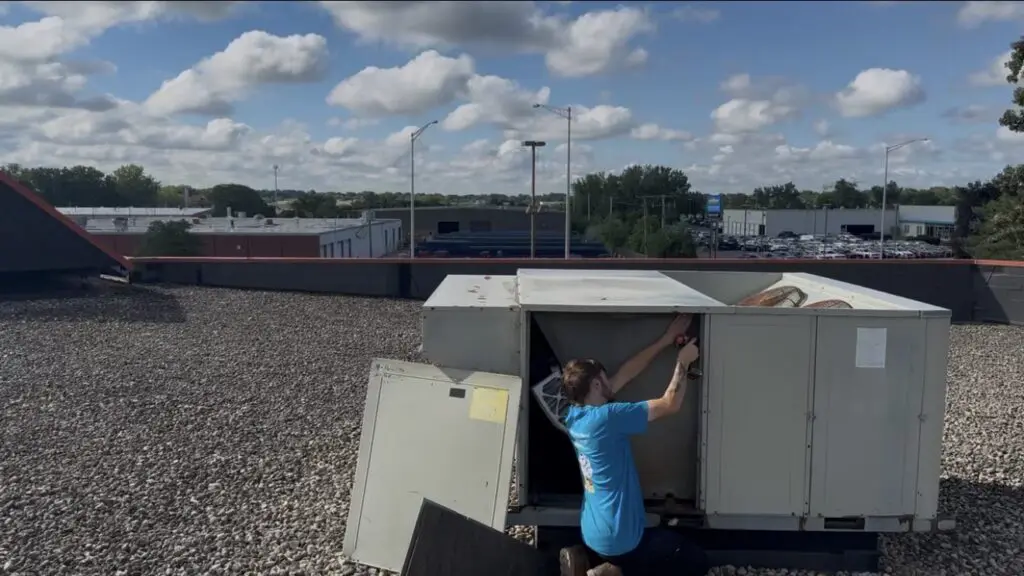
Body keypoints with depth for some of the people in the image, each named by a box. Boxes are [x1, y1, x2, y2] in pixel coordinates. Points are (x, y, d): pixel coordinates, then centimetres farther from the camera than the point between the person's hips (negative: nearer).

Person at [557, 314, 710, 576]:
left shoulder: (574, 414, -1)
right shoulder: (606, 417, -25)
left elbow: (625, 373, 4)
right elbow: (670, 405, -18)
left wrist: (667, 339, 6)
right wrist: (683, 362, -3)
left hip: (593, 532, 8)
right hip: (619, 538, -8)